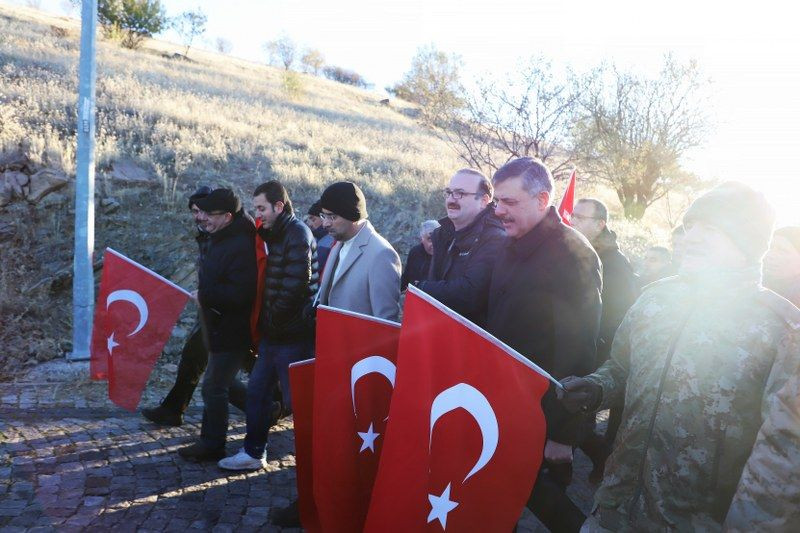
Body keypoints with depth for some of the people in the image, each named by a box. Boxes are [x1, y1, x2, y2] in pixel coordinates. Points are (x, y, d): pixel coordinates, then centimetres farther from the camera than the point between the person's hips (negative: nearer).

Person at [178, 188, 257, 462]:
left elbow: (239, 294, -29)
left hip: (231, 330, -10)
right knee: (224, 382, 21)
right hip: (219, 326, 10)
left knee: (214, 386, 0)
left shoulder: (241, 246, -23)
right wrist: (203, 294, 4)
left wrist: (204, 296, -20)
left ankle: (212, 445, 15)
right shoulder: (219, 240, 10)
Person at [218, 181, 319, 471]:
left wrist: (273, 319, -12)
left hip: (292, 335, -10)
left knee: (295, 399, -1)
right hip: (274, 333, 10)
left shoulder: (298, 235, -14)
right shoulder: (277, 234, 15)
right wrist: (267, 322, 10)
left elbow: (296, 285, -23)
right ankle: (253, 452, 27)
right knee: (257, 390, 15)